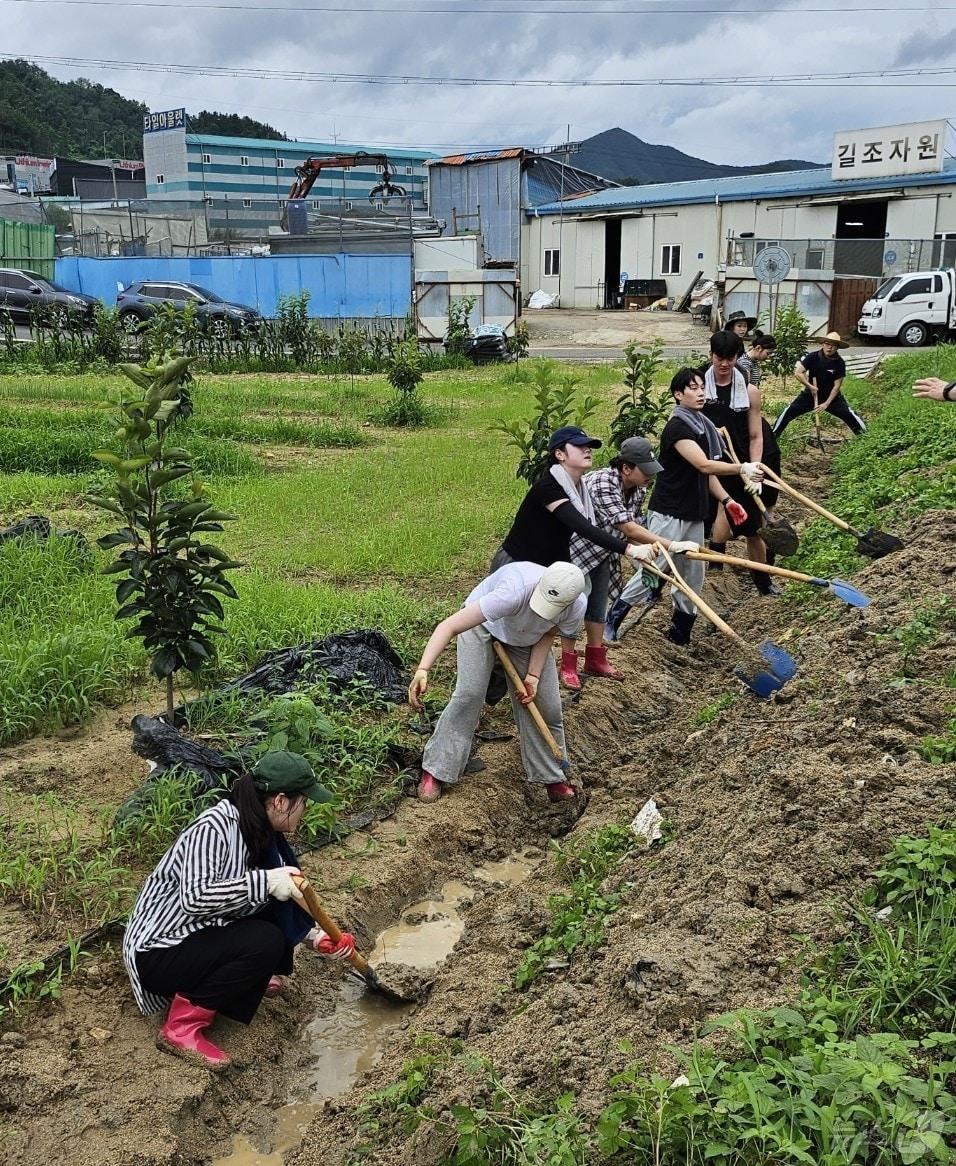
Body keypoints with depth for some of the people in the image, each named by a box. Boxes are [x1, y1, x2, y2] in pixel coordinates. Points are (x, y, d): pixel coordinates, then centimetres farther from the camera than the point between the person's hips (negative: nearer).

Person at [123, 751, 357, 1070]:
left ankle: (247, 979, 13)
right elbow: (194, 898, -34)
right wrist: (264, 882, -34)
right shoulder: (214, 827, -25)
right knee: (266, 942, -25)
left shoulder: (263, 834, 1)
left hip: (201, 935, 8)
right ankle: (182, 1027, -14)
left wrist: (315, 936, -4)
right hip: (157, 951, -8)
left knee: (280, 904, -2)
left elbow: (283, 894, 7)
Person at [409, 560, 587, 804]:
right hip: (484, 625, -4)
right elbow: (449, 626, -50)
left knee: (546, 703, 0)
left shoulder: (577, 607, -33)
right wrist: (423, 670, -60)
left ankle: (551, 777, 19)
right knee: (469, 694, -19)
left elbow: (547, 634, -9)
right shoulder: (514, 593, -48)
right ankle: (435, 772, -5)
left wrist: (533, 676, -18)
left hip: (527, 639, 4)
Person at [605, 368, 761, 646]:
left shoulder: (702, 426, 11)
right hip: (669, 514, -9)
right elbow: (704, 466, -27)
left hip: (694, 513, 9)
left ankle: (680, 631, 24)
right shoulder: (677, 428, -17)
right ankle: (612, 620, 11)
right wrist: (741, 469, -33)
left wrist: (727, 501, 6)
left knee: (693, 573, 12)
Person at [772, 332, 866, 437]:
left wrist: (827, 403, -21)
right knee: (789, 411, -7)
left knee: (849, 414, -10)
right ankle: (773, 434, 7)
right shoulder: (813, 357, -17)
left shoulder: (839, 363, -16)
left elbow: (837, 386, -14)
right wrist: (809, 386, -29)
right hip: (810, 394, 1)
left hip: (831, 396, -1)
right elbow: (798, 373, -19)